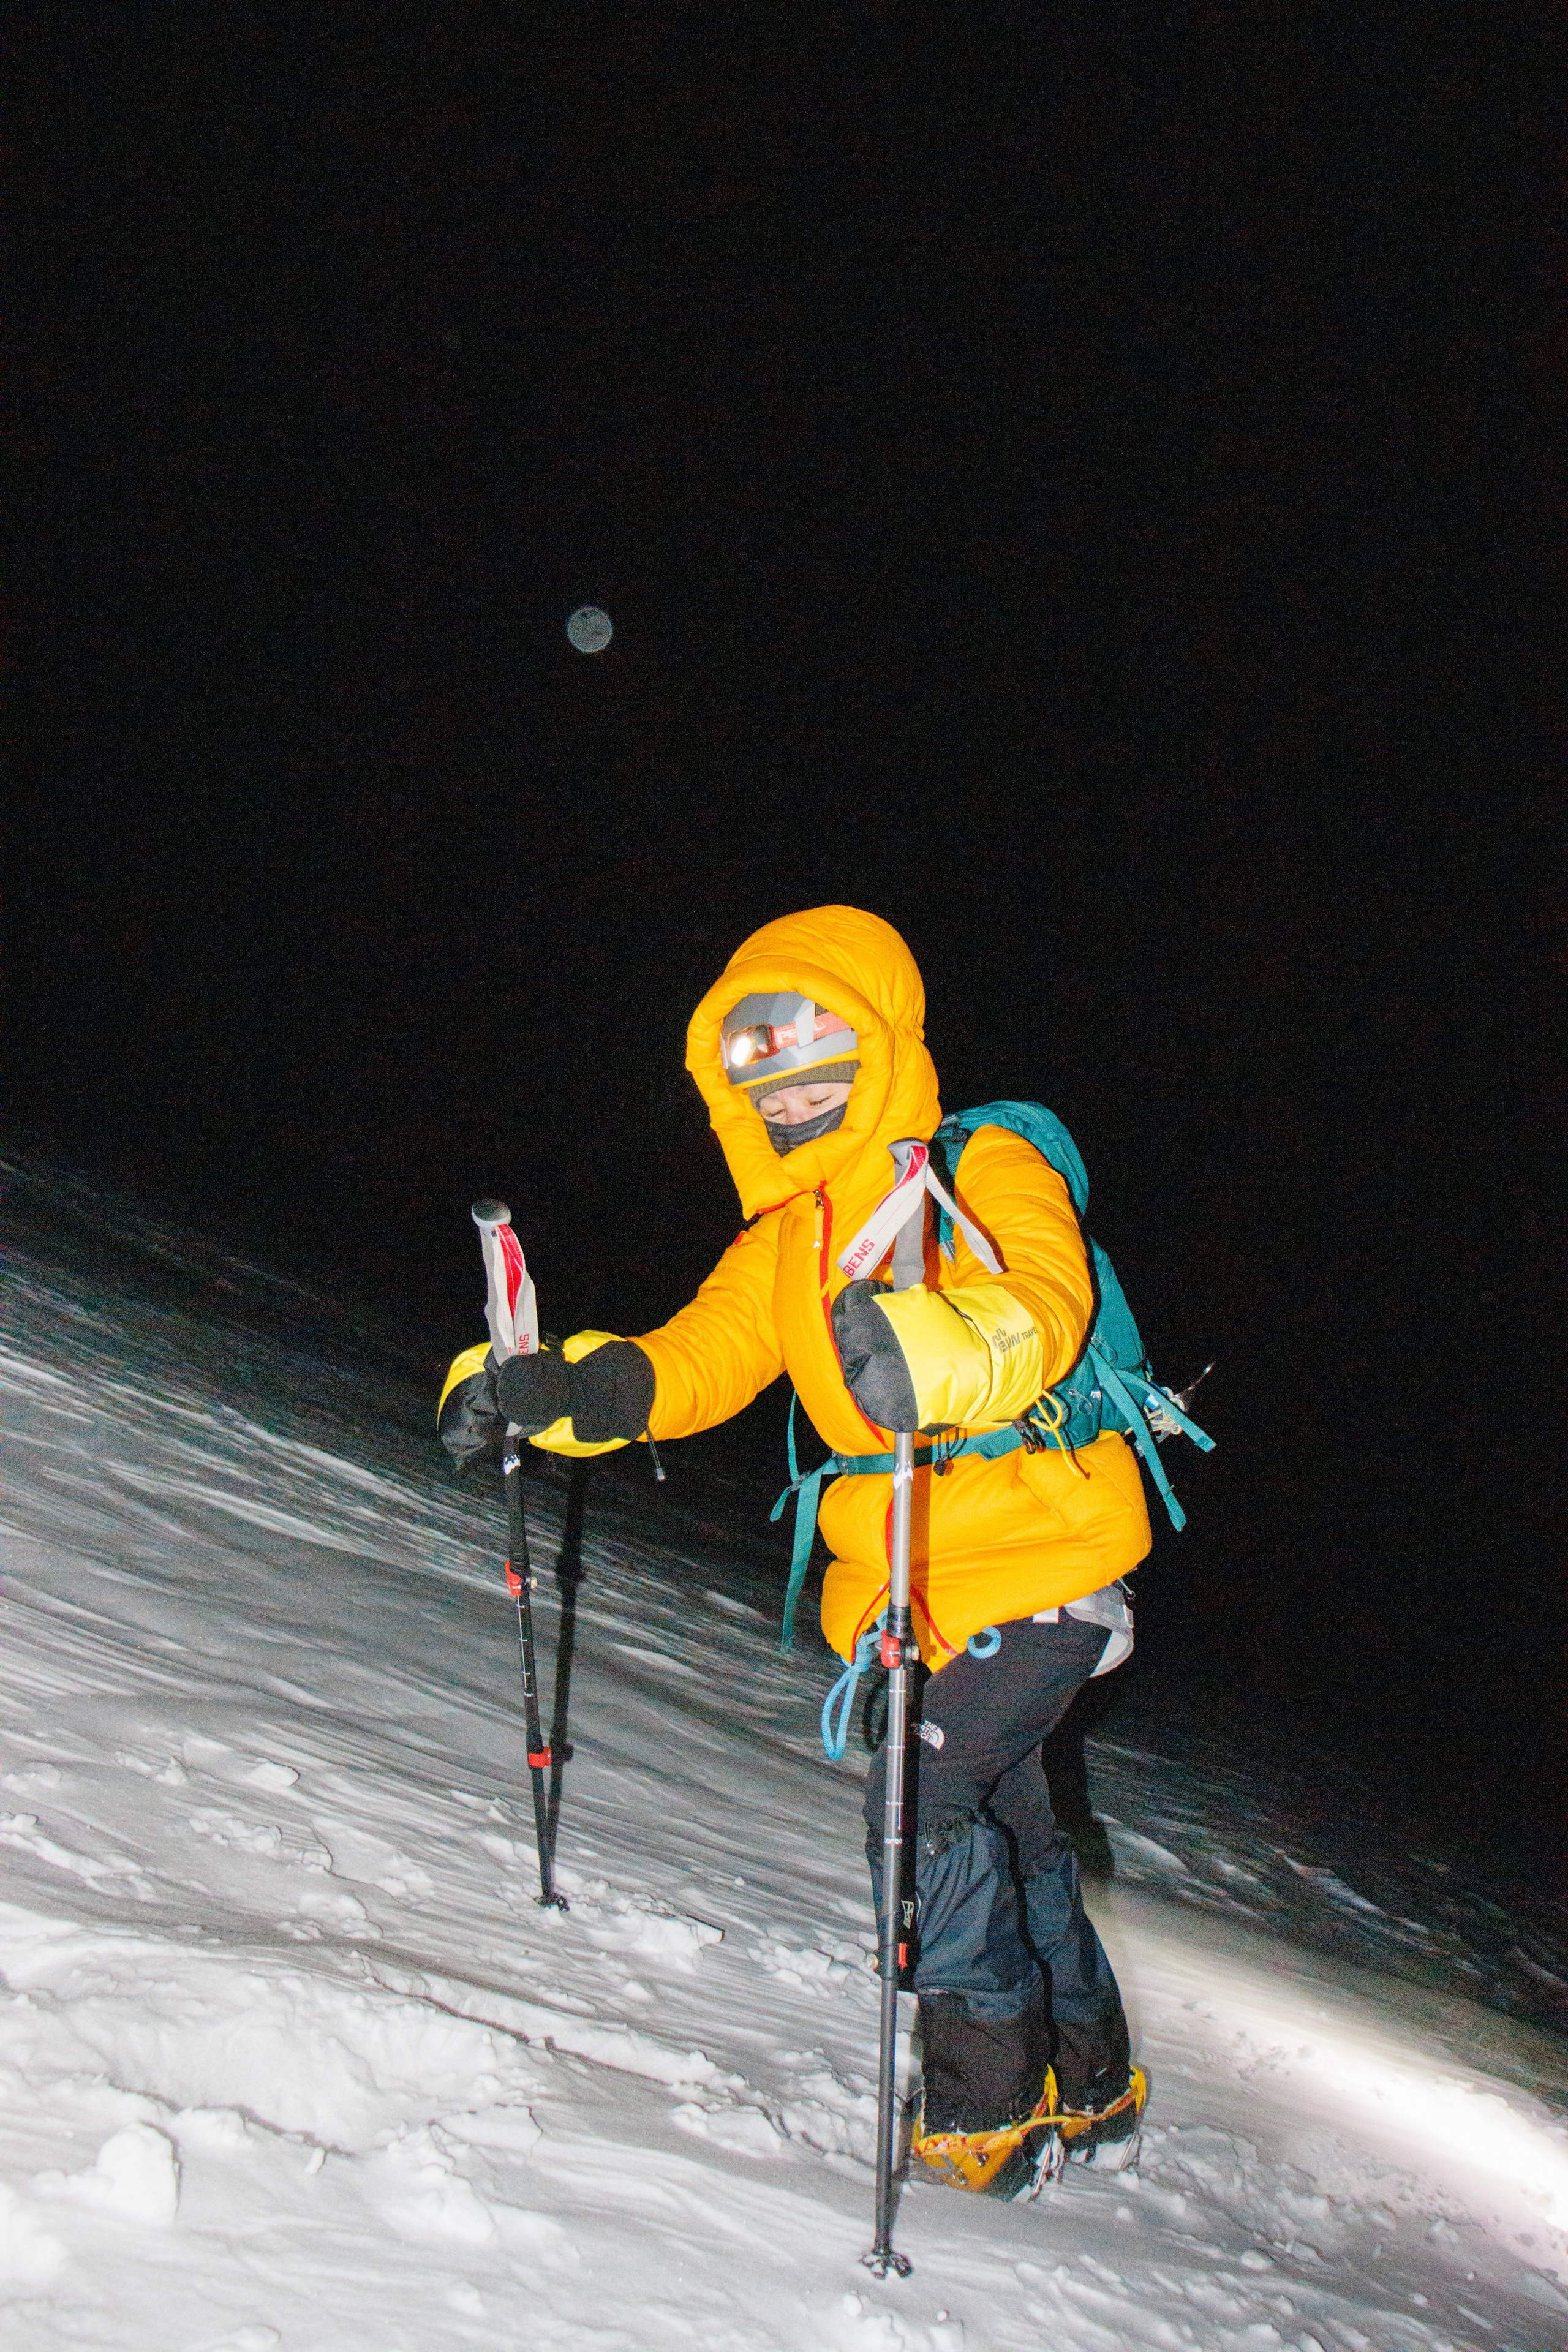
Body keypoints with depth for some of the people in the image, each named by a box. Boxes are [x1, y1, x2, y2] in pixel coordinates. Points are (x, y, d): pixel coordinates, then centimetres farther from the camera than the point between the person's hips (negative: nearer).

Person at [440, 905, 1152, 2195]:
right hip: (914, 1588, 8)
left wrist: (938, 1349, -55)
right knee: (1002, 1822, 19)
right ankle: (1094, 2087, 39)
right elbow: (697, 1357, 0)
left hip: (1044, 1558, -8)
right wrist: (562, 1389, -18)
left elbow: (1042, 1304, -33)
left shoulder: (986, 1172, -14)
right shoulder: (787, 1243, 8)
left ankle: (991, 2105, 3)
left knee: (922, 1801, -15)